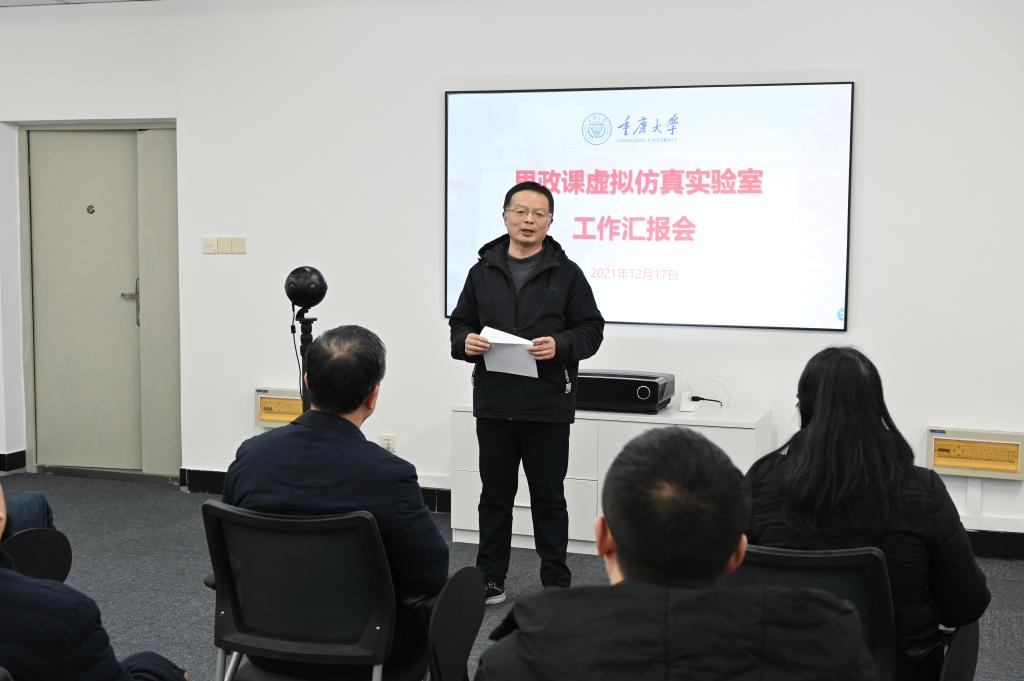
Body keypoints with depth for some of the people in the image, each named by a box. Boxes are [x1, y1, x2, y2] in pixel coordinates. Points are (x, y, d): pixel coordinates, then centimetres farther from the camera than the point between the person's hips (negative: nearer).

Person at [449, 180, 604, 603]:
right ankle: (490, 580, 22)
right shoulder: (482, 272, 9)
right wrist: (465, 342, -10)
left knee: (549, 497, 8)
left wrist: (560, 346, -19)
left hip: (548, 405, -2)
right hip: (493, 403, 3)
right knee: (495, 495, 12)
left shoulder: (566, 274, 0)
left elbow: (591, 329, -1)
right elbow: (459, 324, 13)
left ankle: (556, 583, 19)